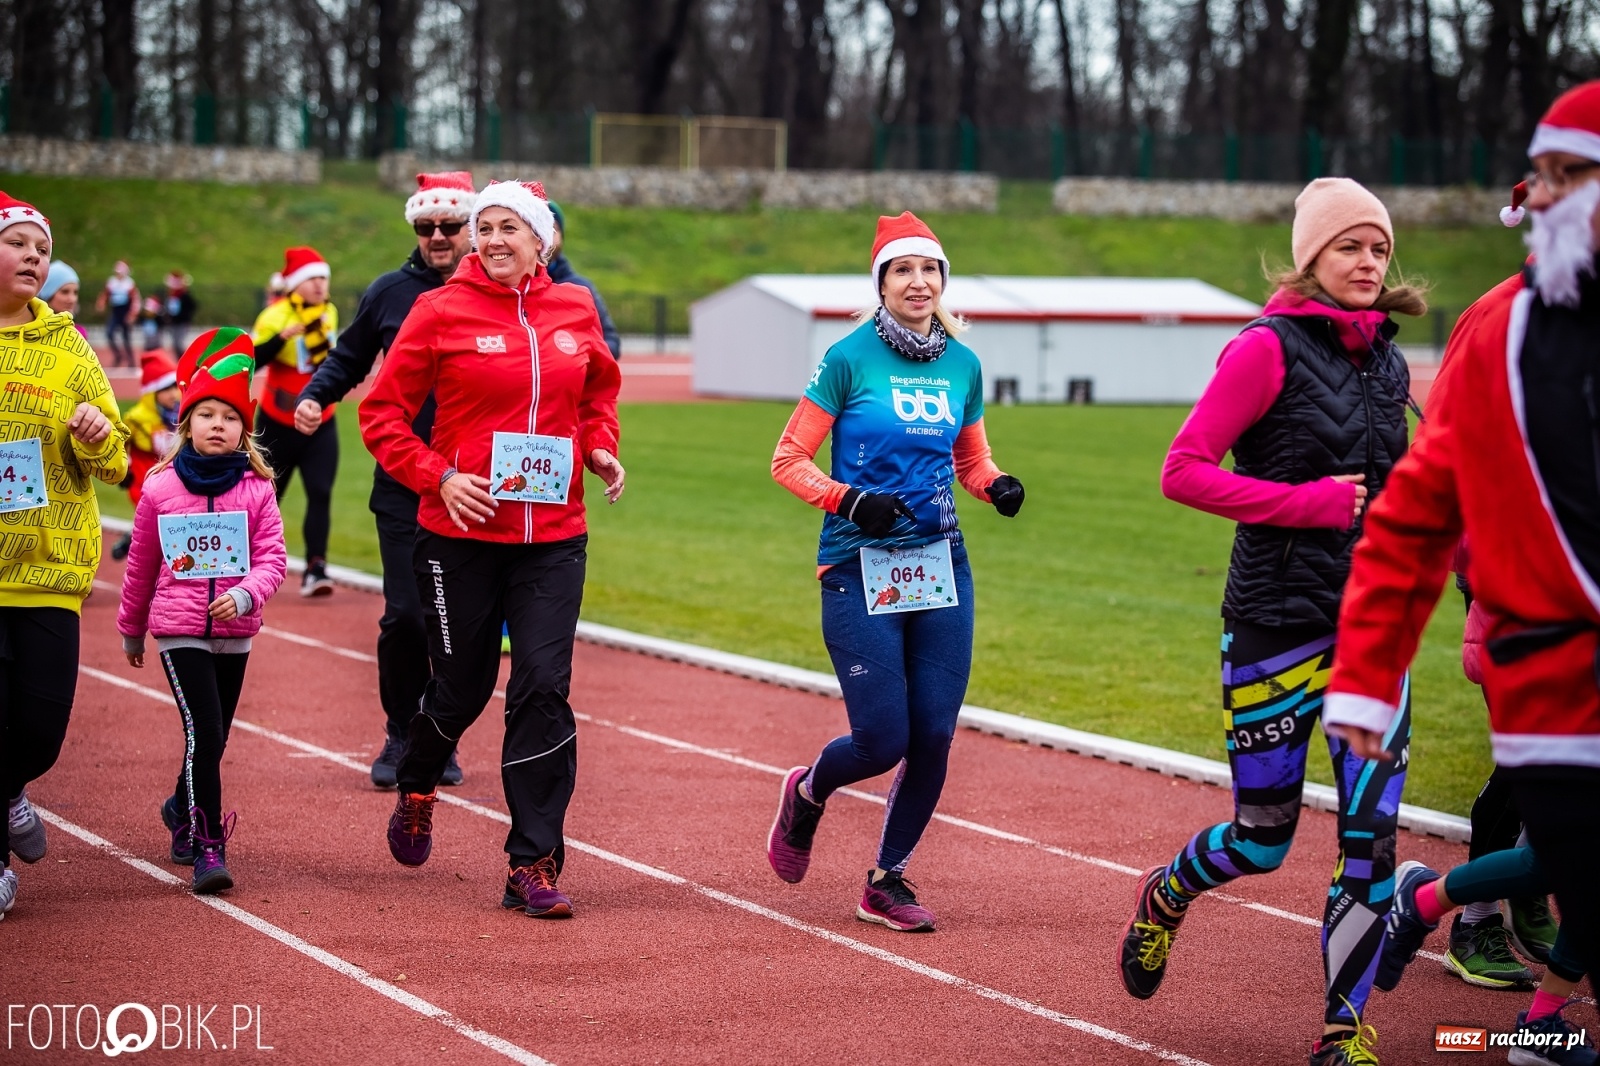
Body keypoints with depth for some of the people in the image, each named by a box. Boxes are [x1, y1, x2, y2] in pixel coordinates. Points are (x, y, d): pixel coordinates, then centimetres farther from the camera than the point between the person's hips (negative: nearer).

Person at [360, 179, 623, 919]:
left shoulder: (575, 310, 6)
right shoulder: (442, 311, -4)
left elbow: (600, 390, 25)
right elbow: (381, 413, -2)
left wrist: (600, 449, 7)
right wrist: (438, 476, -14)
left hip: (553, 537, 2)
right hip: (462, 534, -2)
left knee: (544, 688, -7)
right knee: (462, 687, 9)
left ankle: (533, 864, -1)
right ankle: (415, 788, 43)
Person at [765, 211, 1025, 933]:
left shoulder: (962, 364, 8)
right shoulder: (849, 359, -6)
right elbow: (788, 461, -5)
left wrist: (997, 486, -3)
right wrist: (846, 499, -21)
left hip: (941, 565, 4)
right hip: (859, 568, -4)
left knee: (933, 739, 0)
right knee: (882, 742, -7)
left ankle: (888, 882, 19)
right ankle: (806, 794, 28)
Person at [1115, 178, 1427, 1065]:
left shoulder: (1386, 362, 11)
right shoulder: (1268, 348, -9)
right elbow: (1183, 471, -14)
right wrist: (1313, 502, -18)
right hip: (1277, 625, -5)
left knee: (1372, 834, -3)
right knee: (1263, 839, 4)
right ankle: (1166, 896, 37)